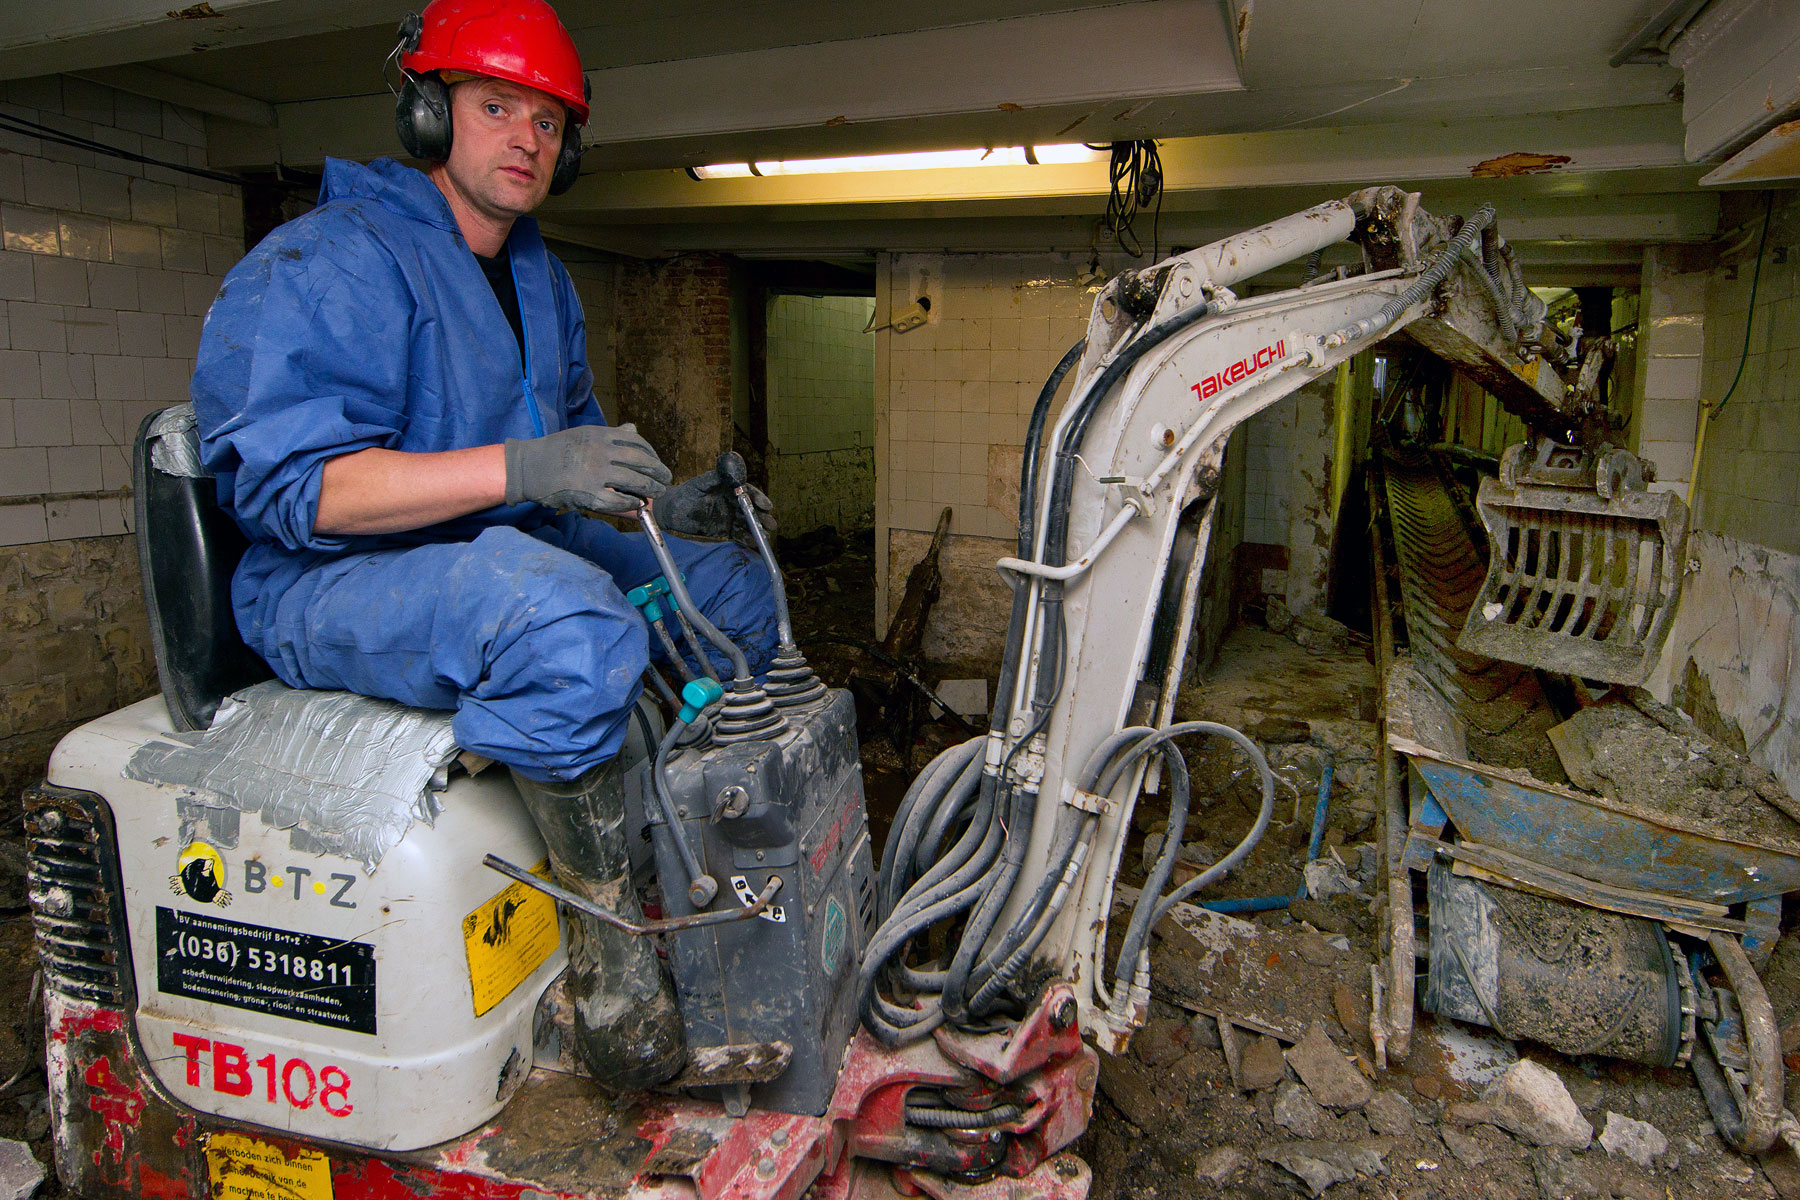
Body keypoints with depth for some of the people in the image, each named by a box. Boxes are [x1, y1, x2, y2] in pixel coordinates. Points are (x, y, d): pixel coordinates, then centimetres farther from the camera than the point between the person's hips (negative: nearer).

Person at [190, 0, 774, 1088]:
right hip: (333, 584, -9)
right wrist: (518, 468, -35)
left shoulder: (540, 278, 16)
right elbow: (287, 480, -24)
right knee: (568, 624, -40)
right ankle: (610, 922, -22)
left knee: (735, 584, 6)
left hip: (517, 549, 9)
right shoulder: (324, 264, -13)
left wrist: (663, 500, 5)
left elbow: (574, 438, 25)